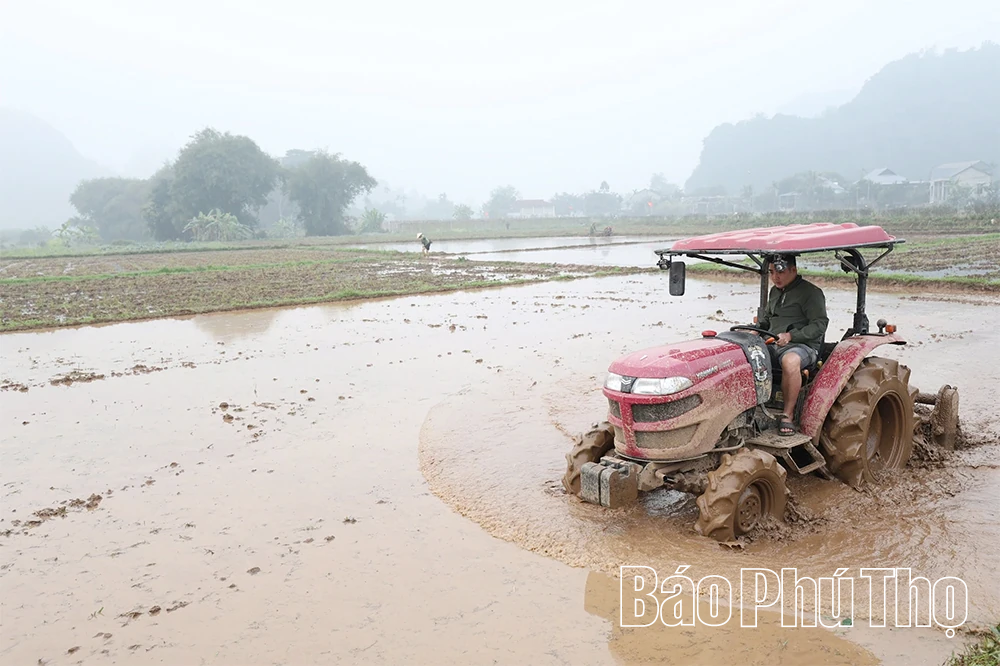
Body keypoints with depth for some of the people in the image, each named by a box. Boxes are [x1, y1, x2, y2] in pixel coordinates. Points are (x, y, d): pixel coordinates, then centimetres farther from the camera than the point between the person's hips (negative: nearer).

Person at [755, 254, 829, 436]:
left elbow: (819, 325, -10)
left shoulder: (811, 293, -2)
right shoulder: (775, 292, 21)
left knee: (790, 361, -42)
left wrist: (791, 336, -22)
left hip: (803, 346, -7)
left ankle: (788, 416, -28)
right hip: (772, 344, 7)